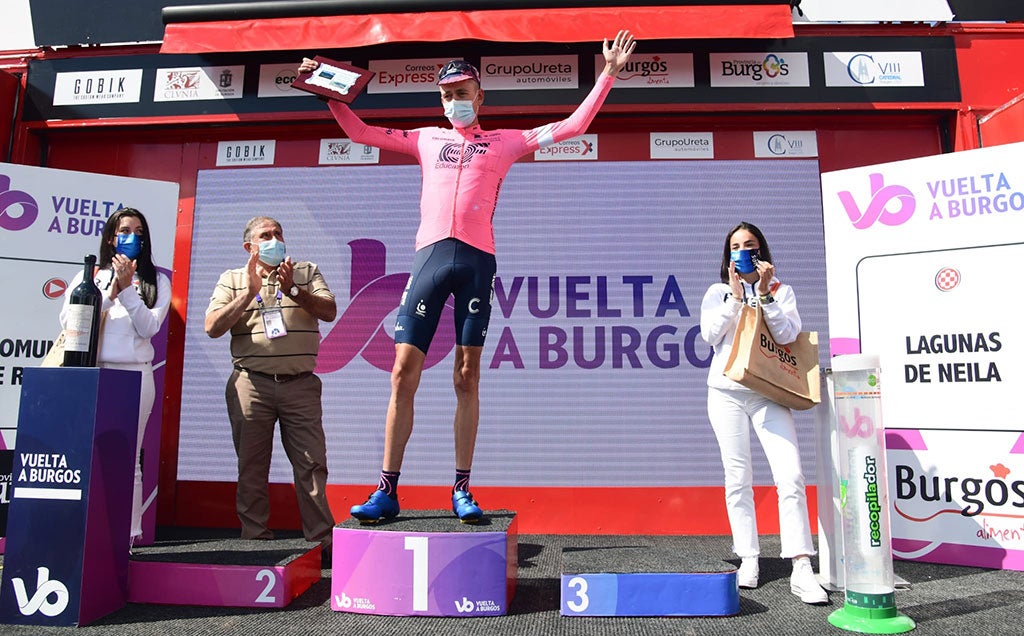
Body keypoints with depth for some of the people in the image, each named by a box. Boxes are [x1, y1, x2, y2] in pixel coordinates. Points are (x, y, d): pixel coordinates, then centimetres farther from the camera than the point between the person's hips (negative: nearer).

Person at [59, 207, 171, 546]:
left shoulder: (156, 281, 15)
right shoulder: (88, 277, 17)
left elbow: (148, 327, 2)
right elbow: (67, 321, 3)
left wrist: (127, 289, -5)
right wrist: (111, 293, -3)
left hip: (135, 375, -1)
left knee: (127, 458, -3)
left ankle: (128, 534, -1)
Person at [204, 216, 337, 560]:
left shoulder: (307, 272, 14)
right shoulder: (232, 279, 14)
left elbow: (329, 311, 0)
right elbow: (213, 327, 1)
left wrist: (293, 290, -13)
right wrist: (249, 292, -8)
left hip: (300, 384, 0)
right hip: (251, 384, 0)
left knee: (311, 464, -2)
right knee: (251, 467, 5)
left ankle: (322, 541, 3)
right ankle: (255, 539, 16)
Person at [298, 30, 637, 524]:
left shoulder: (504, 142, 19)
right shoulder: (426, 139, 24)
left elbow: (572, 126, 18)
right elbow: (360, 132, 30)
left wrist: (607, 75, 16)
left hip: (477, 259, -1)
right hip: (430, 254, 2)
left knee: (467, 376, -1)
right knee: (403, 372, -5)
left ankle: (461, 490, 6)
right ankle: (386, 491, 2)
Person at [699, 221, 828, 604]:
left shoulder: (781, 290, 10)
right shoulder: (718, 292, 11)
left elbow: (787, 335, -5)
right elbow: (710, 335, -5)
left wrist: (765, 294, -12)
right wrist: (735, 297, -10)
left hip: (769, 394, 0)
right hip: (727, 392, 1)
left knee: (791, 476, -12)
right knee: (738, 479, 2)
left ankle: (802, 571, -9)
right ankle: (748, 560, 12)